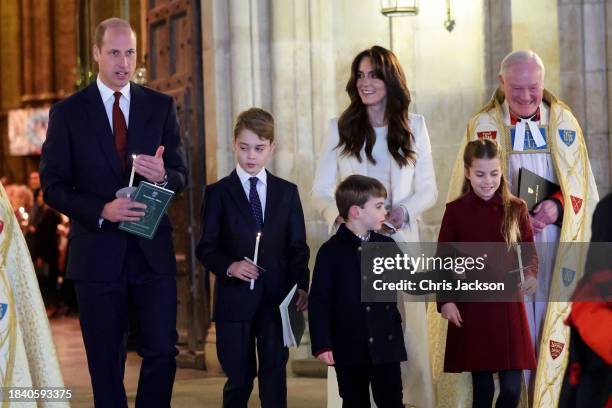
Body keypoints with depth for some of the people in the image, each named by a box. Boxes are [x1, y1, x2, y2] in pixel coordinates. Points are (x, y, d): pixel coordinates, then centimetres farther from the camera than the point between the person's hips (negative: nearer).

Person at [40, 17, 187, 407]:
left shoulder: (161, 106, 7)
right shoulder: (68, 112, 1)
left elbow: (181, 175, 6)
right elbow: (53, 186, -3)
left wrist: (163, 176, -18)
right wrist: (102, 210, -18)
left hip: (153, 250, 1)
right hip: (98, 254, -1)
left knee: (162, 351, -2)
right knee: (106, 363, 6)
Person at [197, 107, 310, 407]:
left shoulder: (287, 192, 10)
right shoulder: (218, 193, 3)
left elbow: (298, 246, 8)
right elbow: (206, 248, -1)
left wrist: (301, 286, -7)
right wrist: (229, 266, -20)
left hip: (277, 298, 2)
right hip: (235, 300, -2)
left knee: (275, 376, 1)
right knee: (239, 378, 4)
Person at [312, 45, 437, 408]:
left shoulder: (414, 127, 9)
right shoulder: (340, 129, 8)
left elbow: (428, 189, 8)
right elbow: (321, 192, 5)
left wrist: (404, 211, -12)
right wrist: (339, 215, -16)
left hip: (400, 242, 1)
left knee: (407, 335, -1)